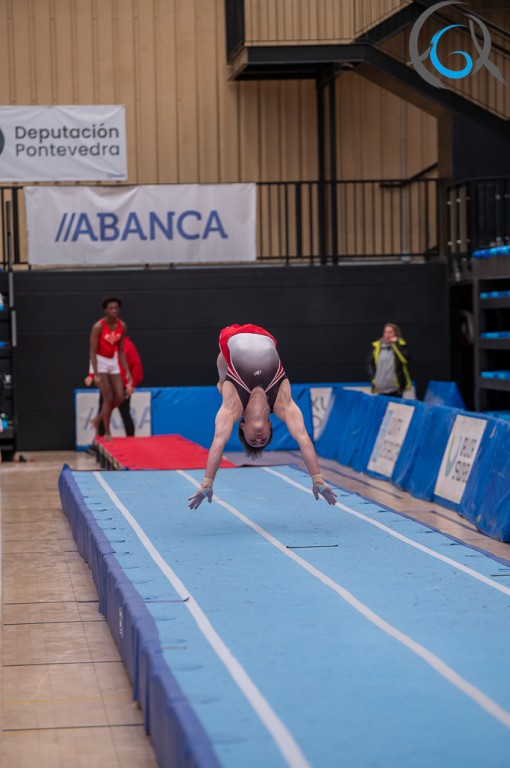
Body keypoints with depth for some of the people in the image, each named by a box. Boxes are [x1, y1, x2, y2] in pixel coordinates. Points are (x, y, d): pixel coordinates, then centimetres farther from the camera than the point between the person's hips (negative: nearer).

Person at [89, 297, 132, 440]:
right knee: (108, 398, -10)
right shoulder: (98, 326, -18)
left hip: (113, 362, 6)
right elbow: (93, 351, -17)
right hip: (100, 362, -6)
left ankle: (98, 419, 21)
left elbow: (121, 351, 5)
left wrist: (127, 372, 2)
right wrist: (96, 374, -23)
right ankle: (107, 432, 2)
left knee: (120, 397, 1)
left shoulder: (122, 326, -2)